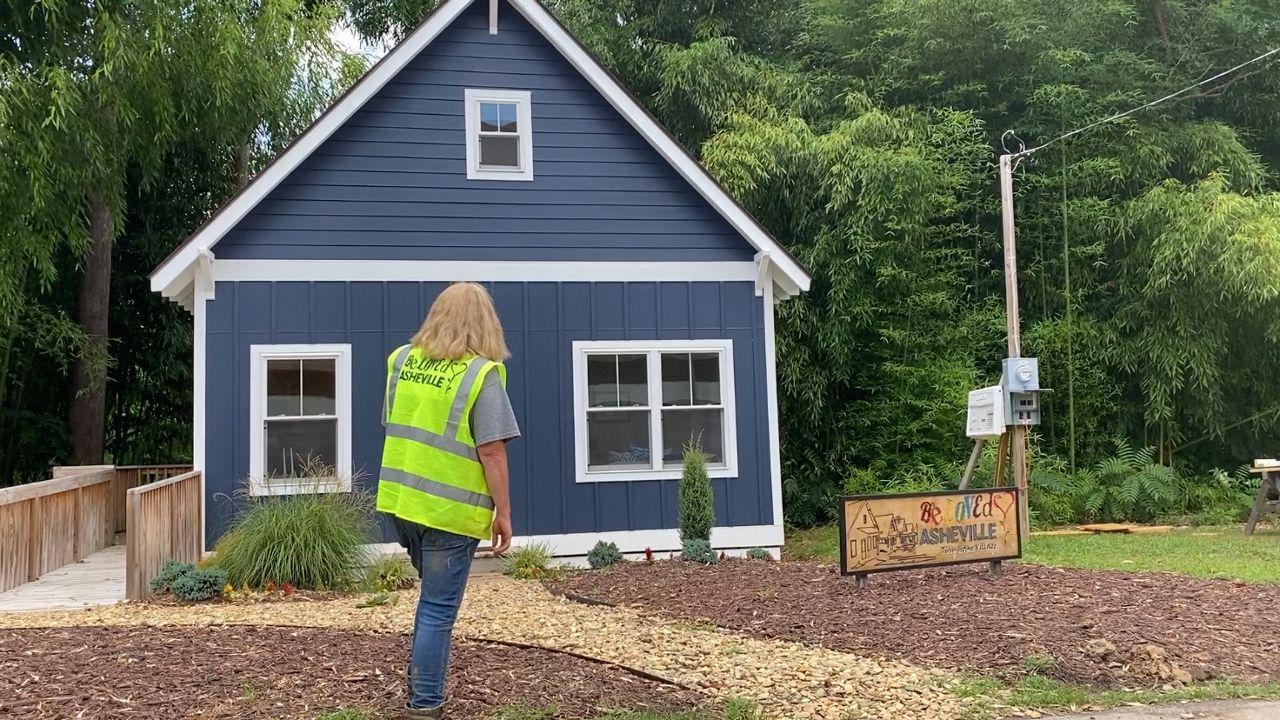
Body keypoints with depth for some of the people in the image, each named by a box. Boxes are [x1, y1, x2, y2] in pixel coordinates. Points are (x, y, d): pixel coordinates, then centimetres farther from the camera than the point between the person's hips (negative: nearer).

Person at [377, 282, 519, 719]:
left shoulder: (400, 360, 4)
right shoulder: (481, 374, -15)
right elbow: (492, 452, -16)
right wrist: (503, 511, -7)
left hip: (401, 501, 6)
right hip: (450, 510, -6)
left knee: (433, 598, 24)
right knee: (438, 609, 3)